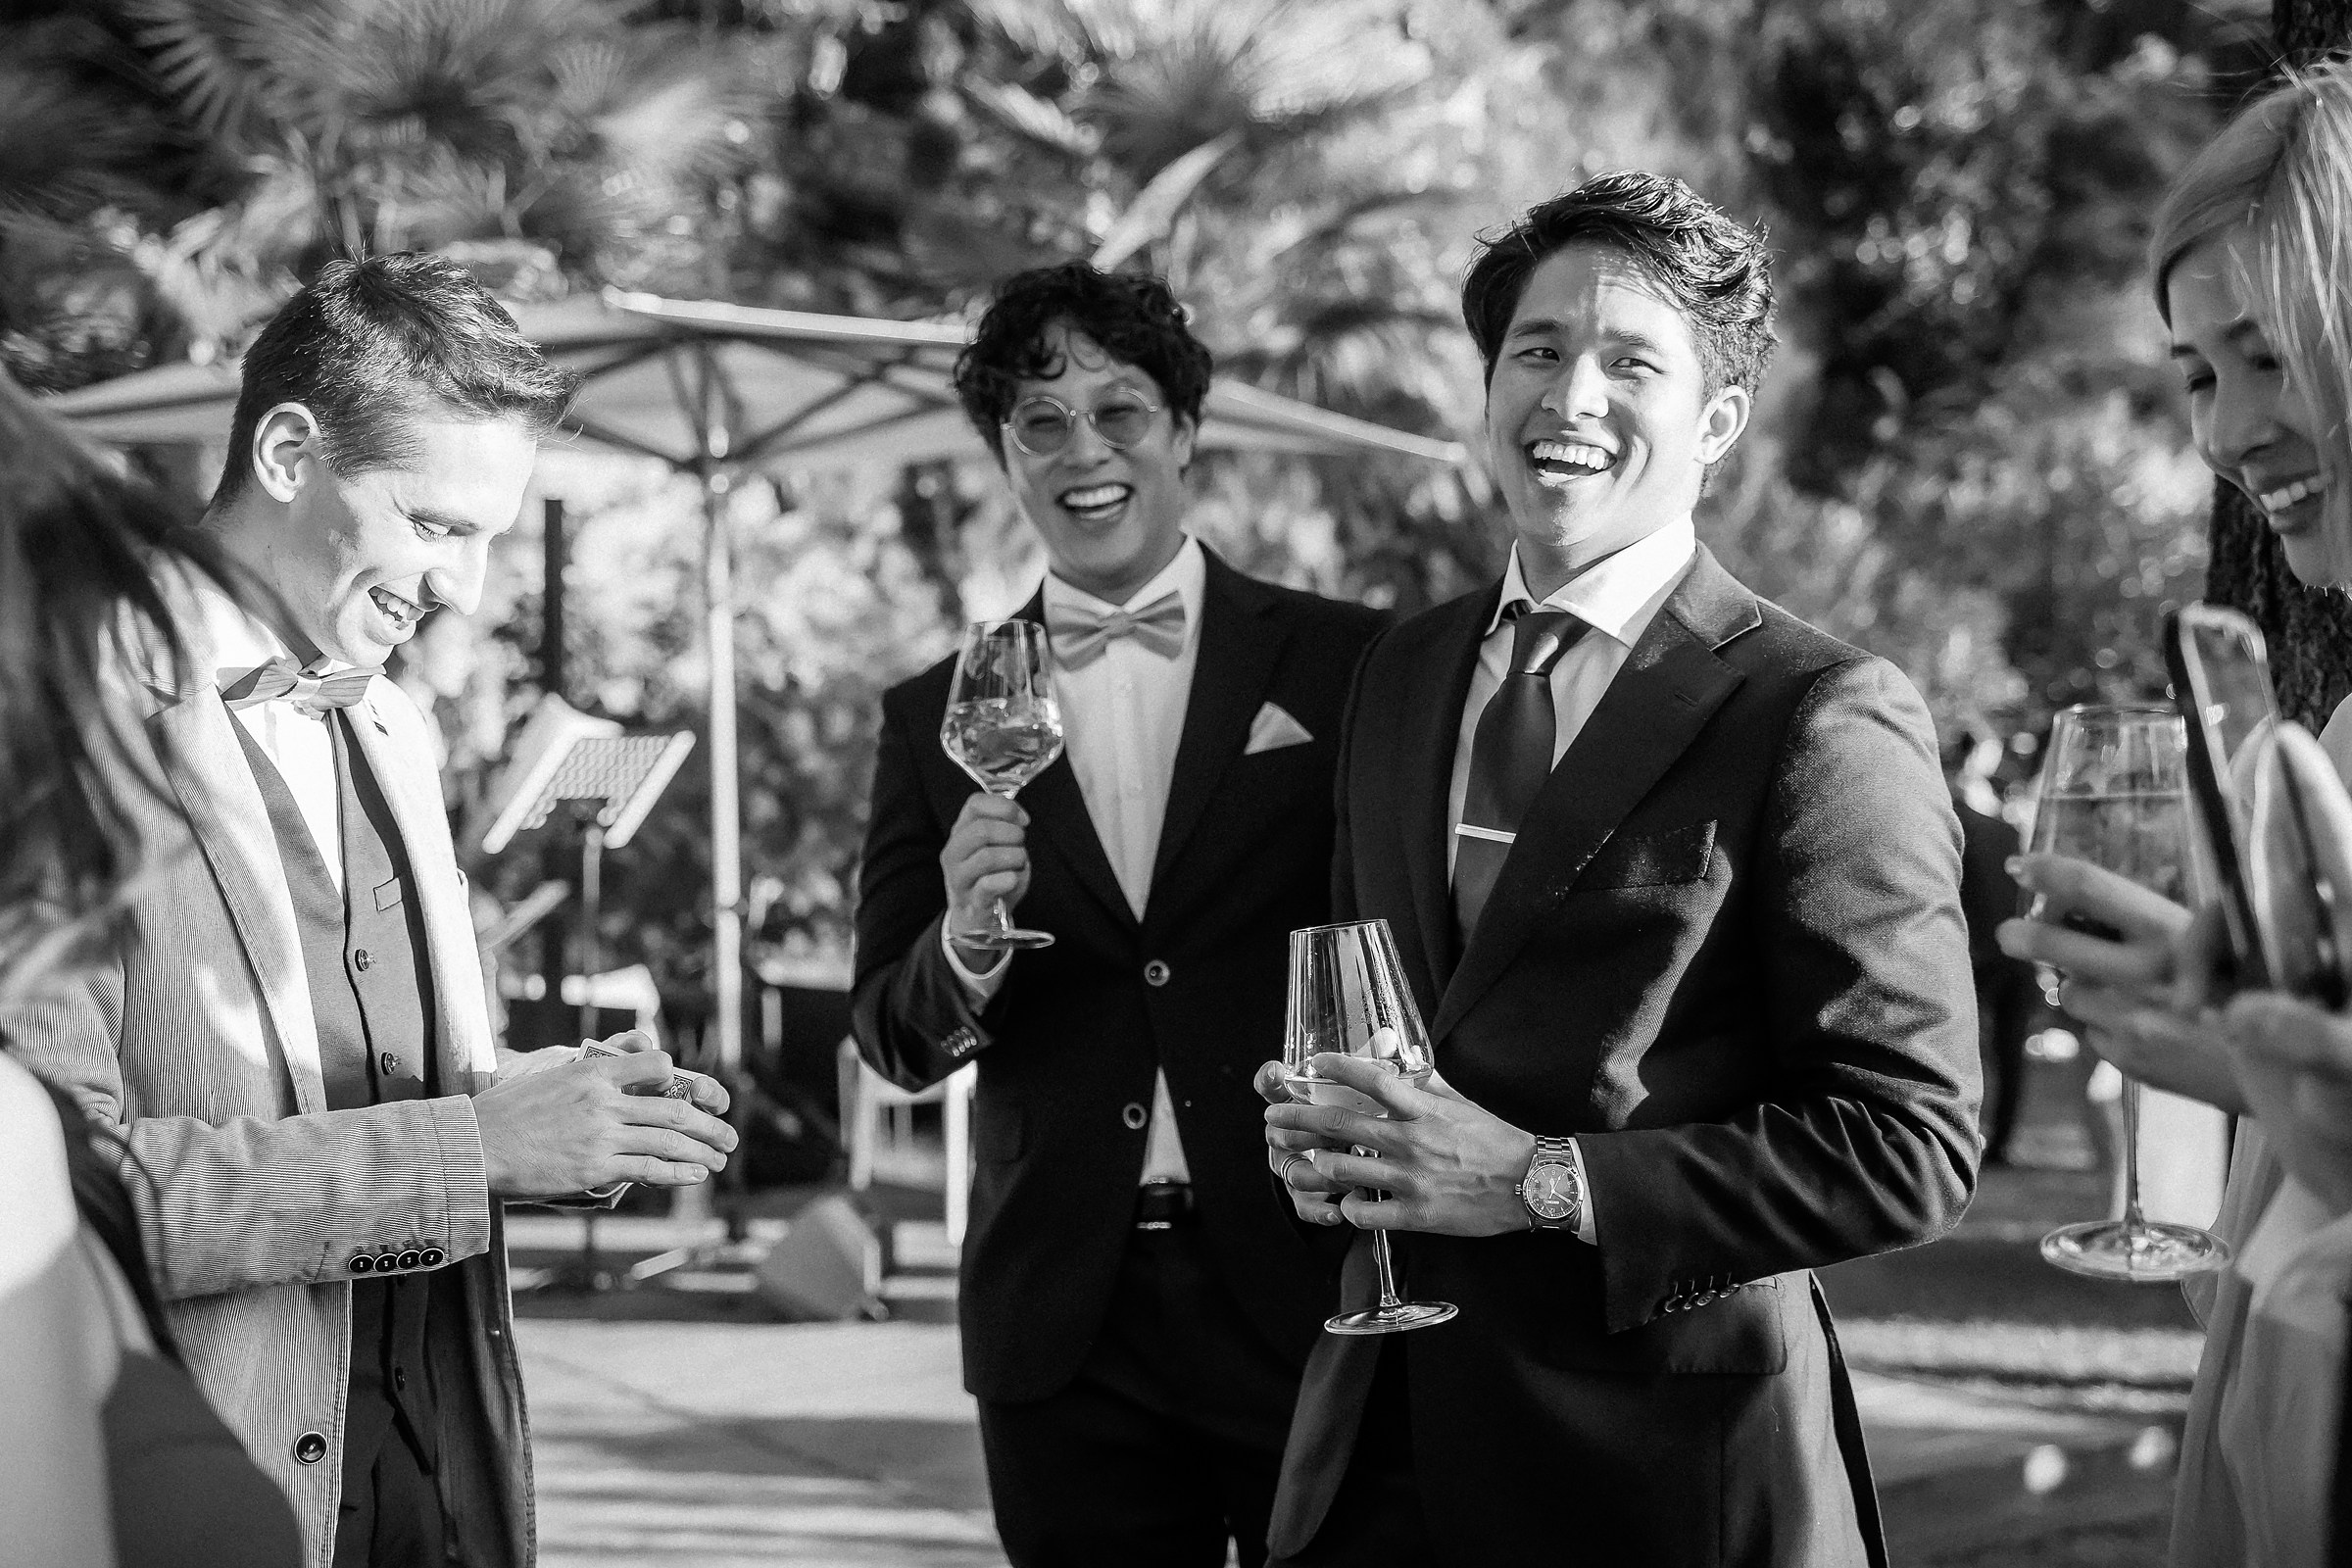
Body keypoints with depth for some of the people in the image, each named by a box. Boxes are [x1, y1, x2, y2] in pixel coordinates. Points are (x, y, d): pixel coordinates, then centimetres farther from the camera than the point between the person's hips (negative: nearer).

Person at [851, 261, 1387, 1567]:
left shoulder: (1348, 667, 1)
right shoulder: (939, 714, 7)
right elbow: (892, 1043, 7)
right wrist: (965, 945, -14)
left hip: (1315, 1299, -1)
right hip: (1064, 1329, 2)